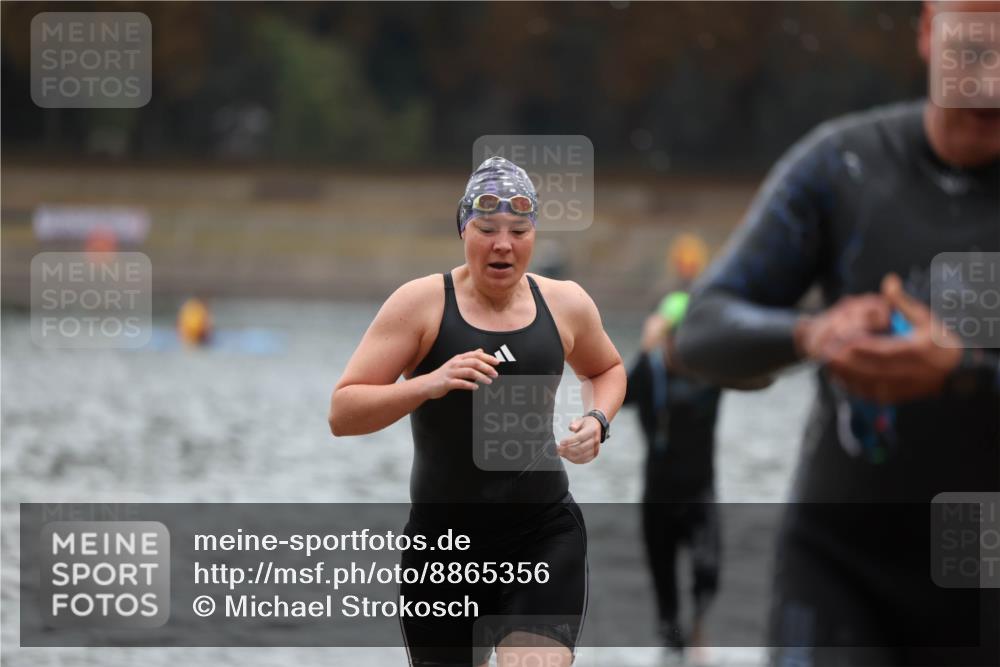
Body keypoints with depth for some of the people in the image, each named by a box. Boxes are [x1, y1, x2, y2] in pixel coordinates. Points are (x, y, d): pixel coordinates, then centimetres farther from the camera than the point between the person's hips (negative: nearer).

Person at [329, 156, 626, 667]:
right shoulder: (422, 303, -7)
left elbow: (608, 369, 26)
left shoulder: (565, 303, 4)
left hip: (545, 535, 1)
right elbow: (341, 413, -11)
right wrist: (429, 384, -26)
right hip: (442, 543, -1)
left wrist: (597, 421, 4)